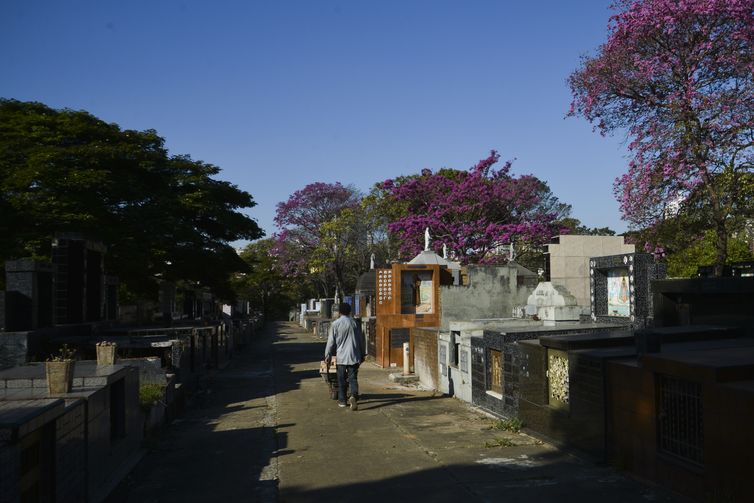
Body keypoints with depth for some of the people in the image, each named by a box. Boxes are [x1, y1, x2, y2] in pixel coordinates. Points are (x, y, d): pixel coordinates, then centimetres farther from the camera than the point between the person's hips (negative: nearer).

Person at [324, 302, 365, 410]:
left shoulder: (335, 324, -3)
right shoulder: (355, 323, 4)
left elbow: (331, 341, -3)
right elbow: (361, 340, 10)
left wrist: (328, 356, 4)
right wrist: (363, 354, 19)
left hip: (341, 356, -1)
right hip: (354, 356, 1)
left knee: (341, 379, 10)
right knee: (353, 378, 1)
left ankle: (342, 400, 17)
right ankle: (354, 396, -22)